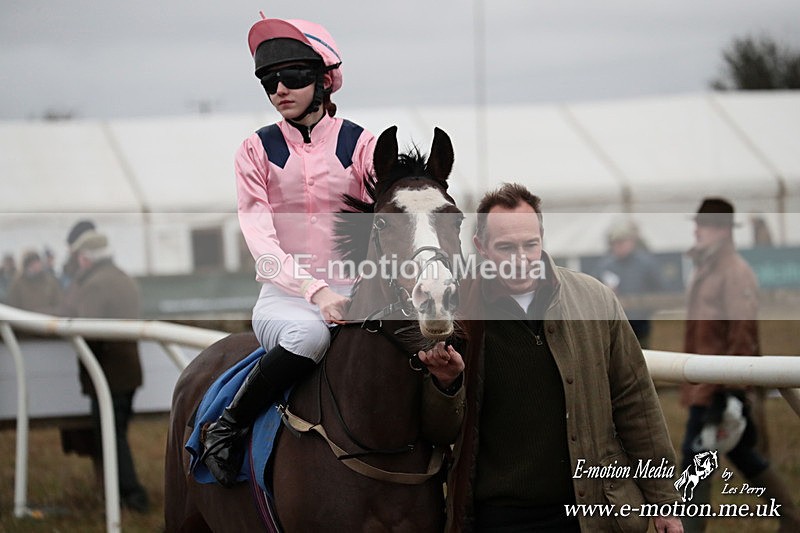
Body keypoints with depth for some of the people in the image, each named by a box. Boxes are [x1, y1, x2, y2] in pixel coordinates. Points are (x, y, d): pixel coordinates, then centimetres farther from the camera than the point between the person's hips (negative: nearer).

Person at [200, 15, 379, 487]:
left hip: (351, 292, 1)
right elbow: (260, 239, -7)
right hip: (283, 297, -1)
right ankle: (229, 427, -20)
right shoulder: (257, 151, 6)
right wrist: (315, 291, -25)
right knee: (310, 332, -38)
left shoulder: (362, 146, 7)